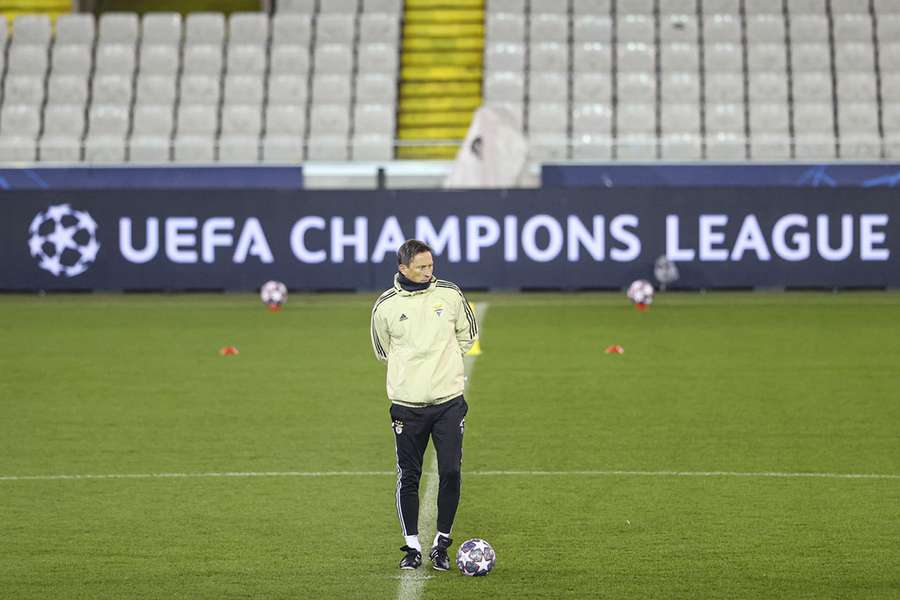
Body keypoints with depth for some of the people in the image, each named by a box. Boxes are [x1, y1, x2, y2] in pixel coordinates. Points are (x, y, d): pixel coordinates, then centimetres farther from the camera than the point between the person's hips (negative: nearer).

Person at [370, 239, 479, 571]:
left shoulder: (449, 294, 0)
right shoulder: (386, 305, -2)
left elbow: (467, 333, 16)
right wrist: (411, 364, 10)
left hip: (449, 400, 0)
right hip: (407, 404, 0)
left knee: (451, 472, -4)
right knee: (408, 477, 3)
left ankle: (441, 543, 9)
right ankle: (412, 546, 13)